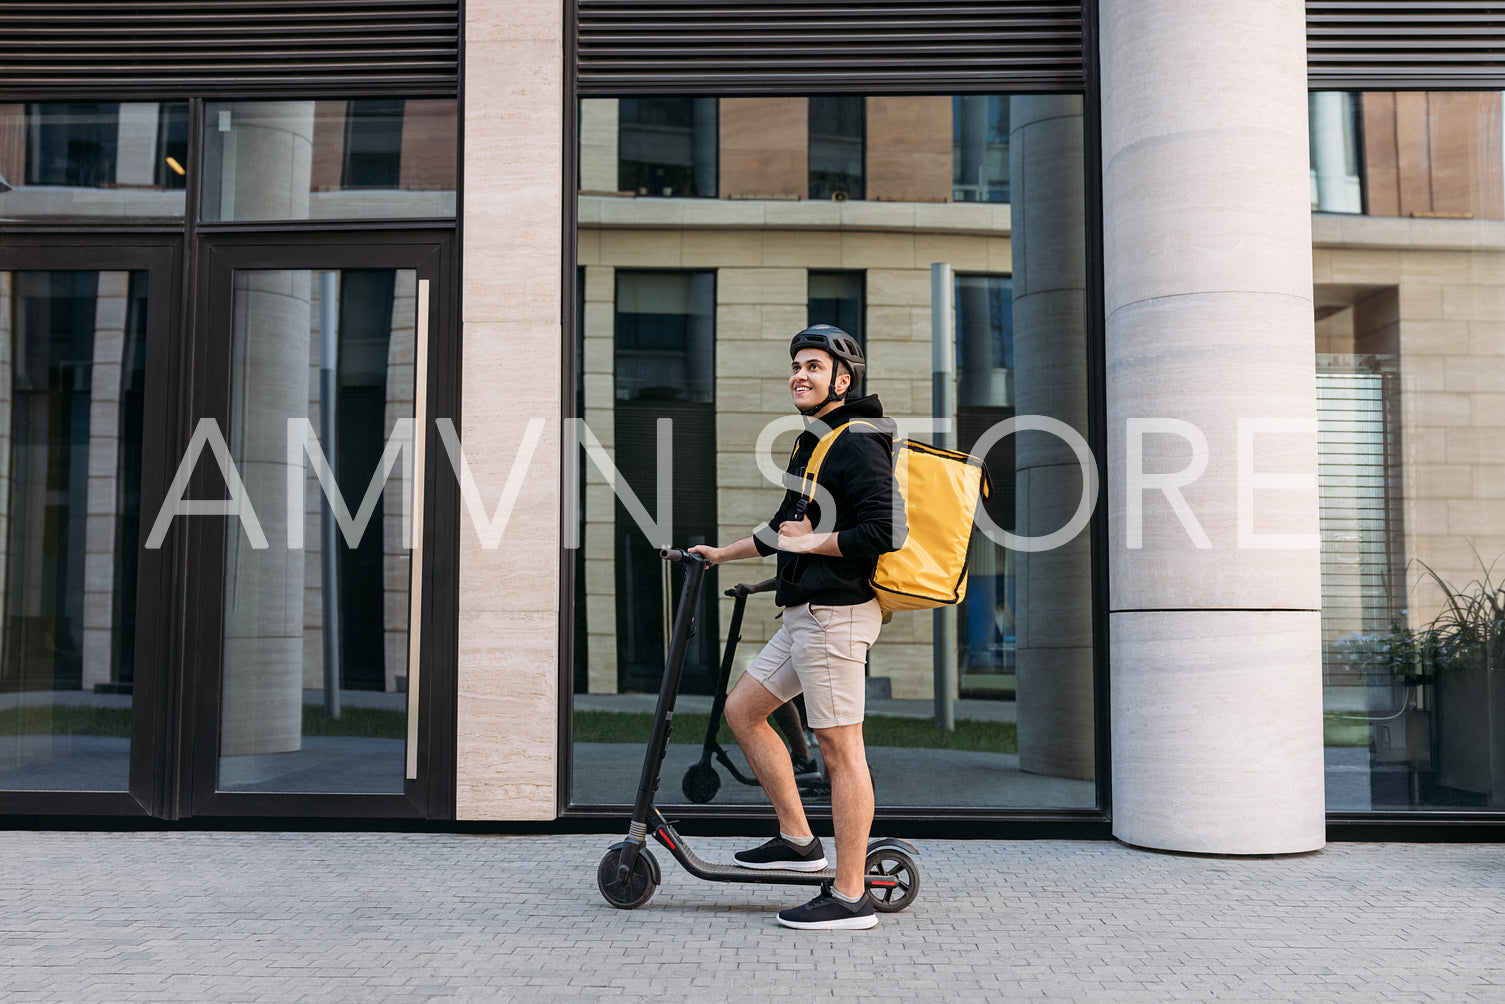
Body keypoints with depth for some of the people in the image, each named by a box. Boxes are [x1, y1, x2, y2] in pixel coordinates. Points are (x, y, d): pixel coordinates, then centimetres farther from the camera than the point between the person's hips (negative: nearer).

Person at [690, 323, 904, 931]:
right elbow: (787, 527, 32)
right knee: (741, 711, 15)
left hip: (836, 613, -11)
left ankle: (850, 898, -2)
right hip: (807, 614, 11)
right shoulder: (814, 441, 20)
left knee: (840, 749, -7)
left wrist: (812, 543, -13)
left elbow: (887, 528, -22)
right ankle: (798, 840, 21)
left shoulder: (856, 443, -11)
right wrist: (723, 554, 39)